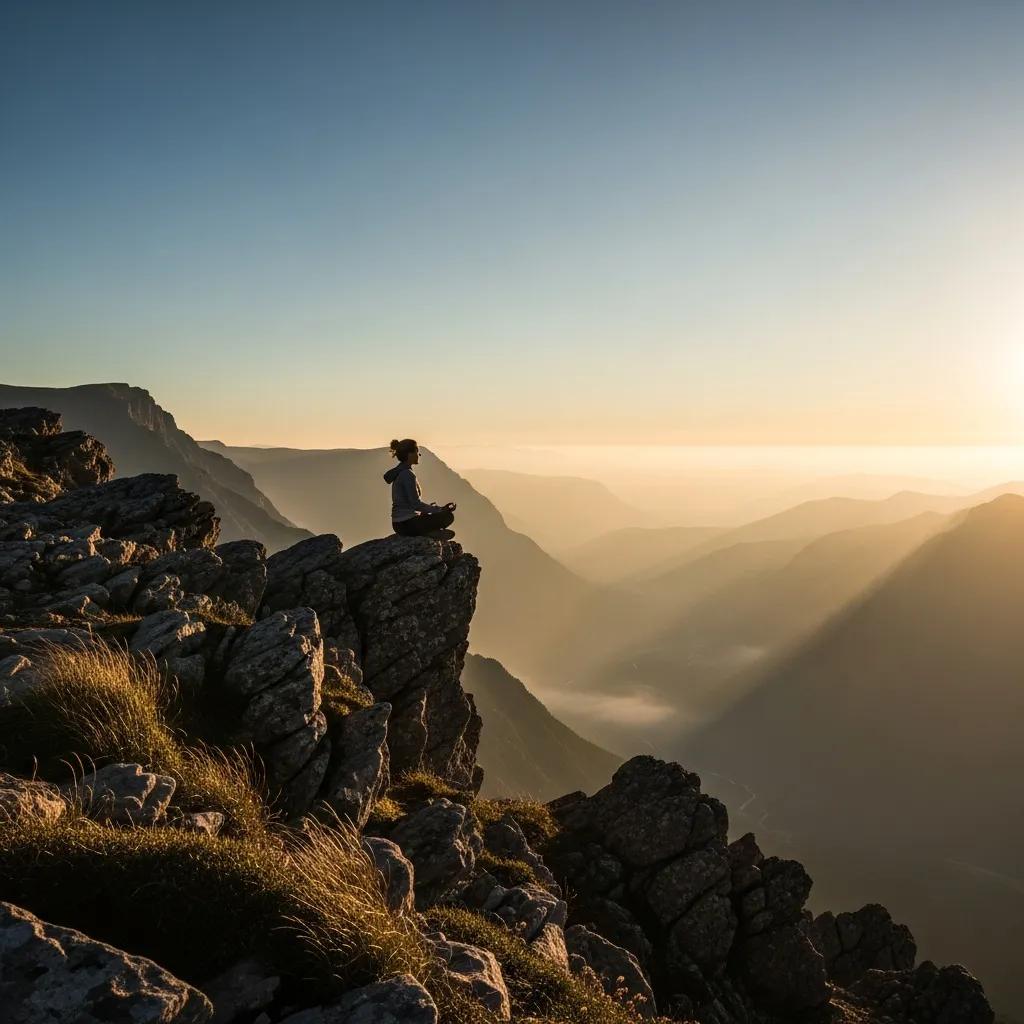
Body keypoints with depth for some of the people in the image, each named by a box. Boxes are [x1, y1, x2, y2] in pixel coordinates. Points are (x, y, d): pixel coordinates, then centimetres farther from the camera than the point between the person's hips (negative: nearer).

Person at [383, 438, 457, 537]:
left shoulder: (399, 472, 15)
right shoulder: (408, 474, -16)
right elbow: (416, 504, -20)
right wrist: (441, 509, -14)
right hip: (407, 524, -10)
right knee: (448, 516, -5)